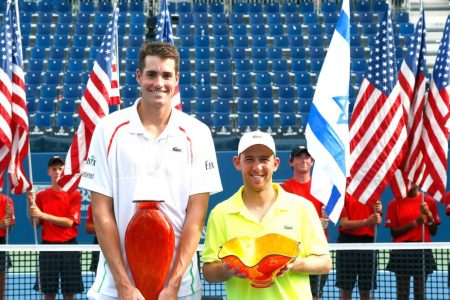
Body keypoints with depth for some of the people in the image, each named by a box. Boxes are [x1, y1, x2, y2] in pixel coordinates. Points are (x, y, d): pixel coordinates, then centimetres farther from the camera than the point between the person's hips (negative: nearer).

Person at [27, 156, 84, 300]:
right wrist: (31, 203, -11)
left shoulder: (74, 194, 2)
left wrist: (42, 215, -15)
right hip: (48, 246, 2)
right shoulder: (41, 195, 9)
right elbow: (35, 223, 4)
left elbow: (69, 222, -8)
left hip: (68, 246, -1)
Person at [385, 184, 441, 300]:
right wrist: (414, 223, -13)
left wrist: (429, 215, -11)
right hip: (401, 251, -1)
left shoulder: (429, 201, 3)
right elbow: (394, 232, -3)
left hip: (422, 251, 1)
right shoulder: (395, 203, 1)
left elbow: (433, 232, 6)